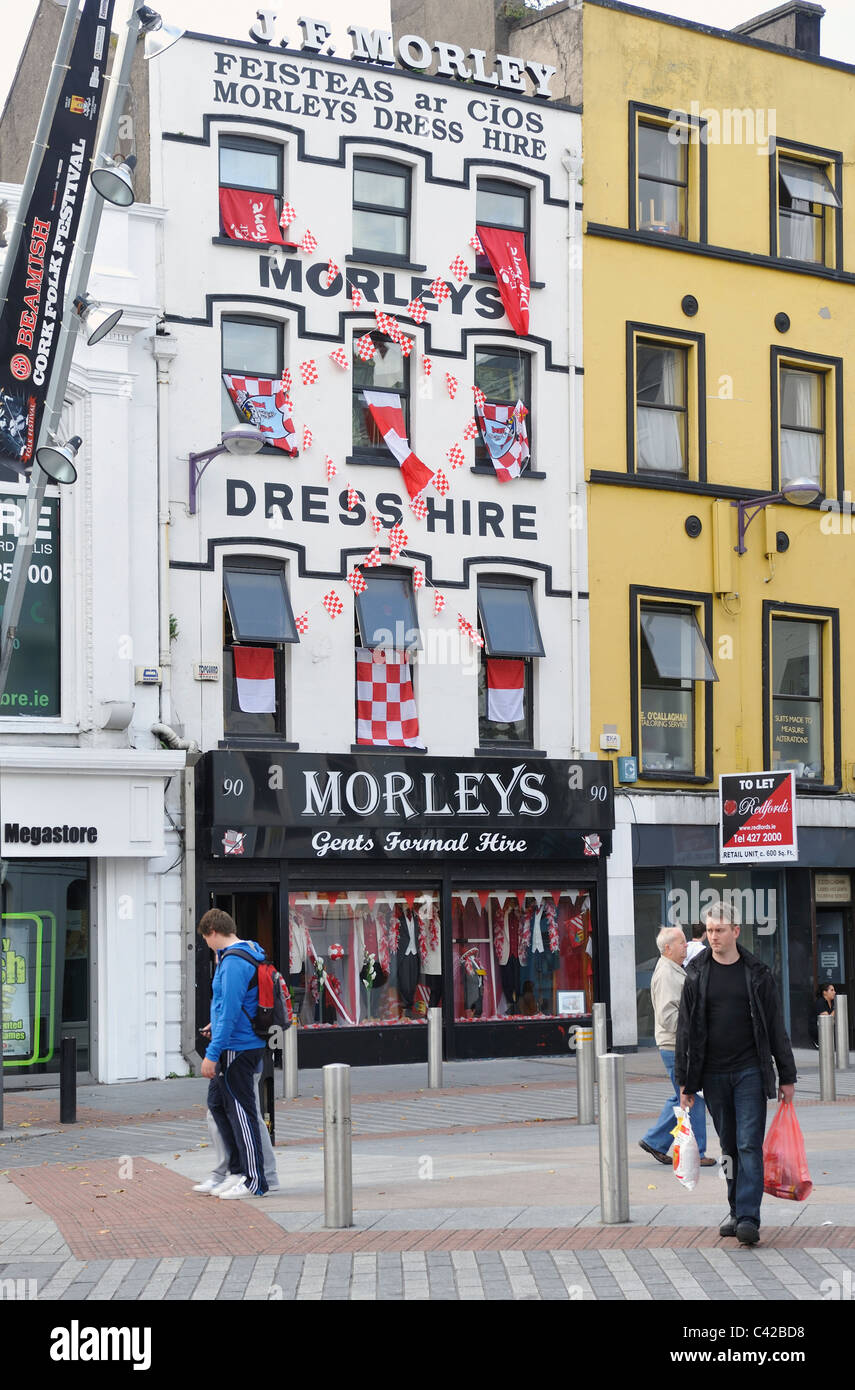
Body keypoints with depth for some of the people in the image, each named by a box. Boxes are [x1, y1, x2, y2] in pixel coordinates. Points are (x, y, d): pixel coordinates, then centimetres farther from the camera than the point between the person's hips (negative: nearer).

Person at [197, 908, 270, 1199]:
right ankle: (238, 1170, 23)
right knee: (217, 1103, 18)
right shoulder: (250, 953, 13)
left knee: (241, 1112, -4)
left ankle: (253, 1182, 2)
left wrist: (213, 1053, -21)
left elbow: (229, 1011, -23)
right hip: (238, 1045, 10)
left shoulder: (233, 961, -18)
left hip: (237, 1048, -10)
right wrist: (218, 1025, 35)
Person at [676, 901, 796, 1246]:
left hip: (750, 1071, -2)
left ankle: (748, 1218, -12)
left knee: (749, 1145, -9)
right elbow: (686, 1030, 7)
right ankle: (736, 1212, 20)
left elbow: (775, 1027, 5)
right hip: (713, 1074, 2)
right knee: (729, 1147, 9)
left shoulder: (757, 973, 1)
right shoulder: (696, 974, 5)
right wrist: (686, 1082, 4)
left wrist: (787, 1076, 4)